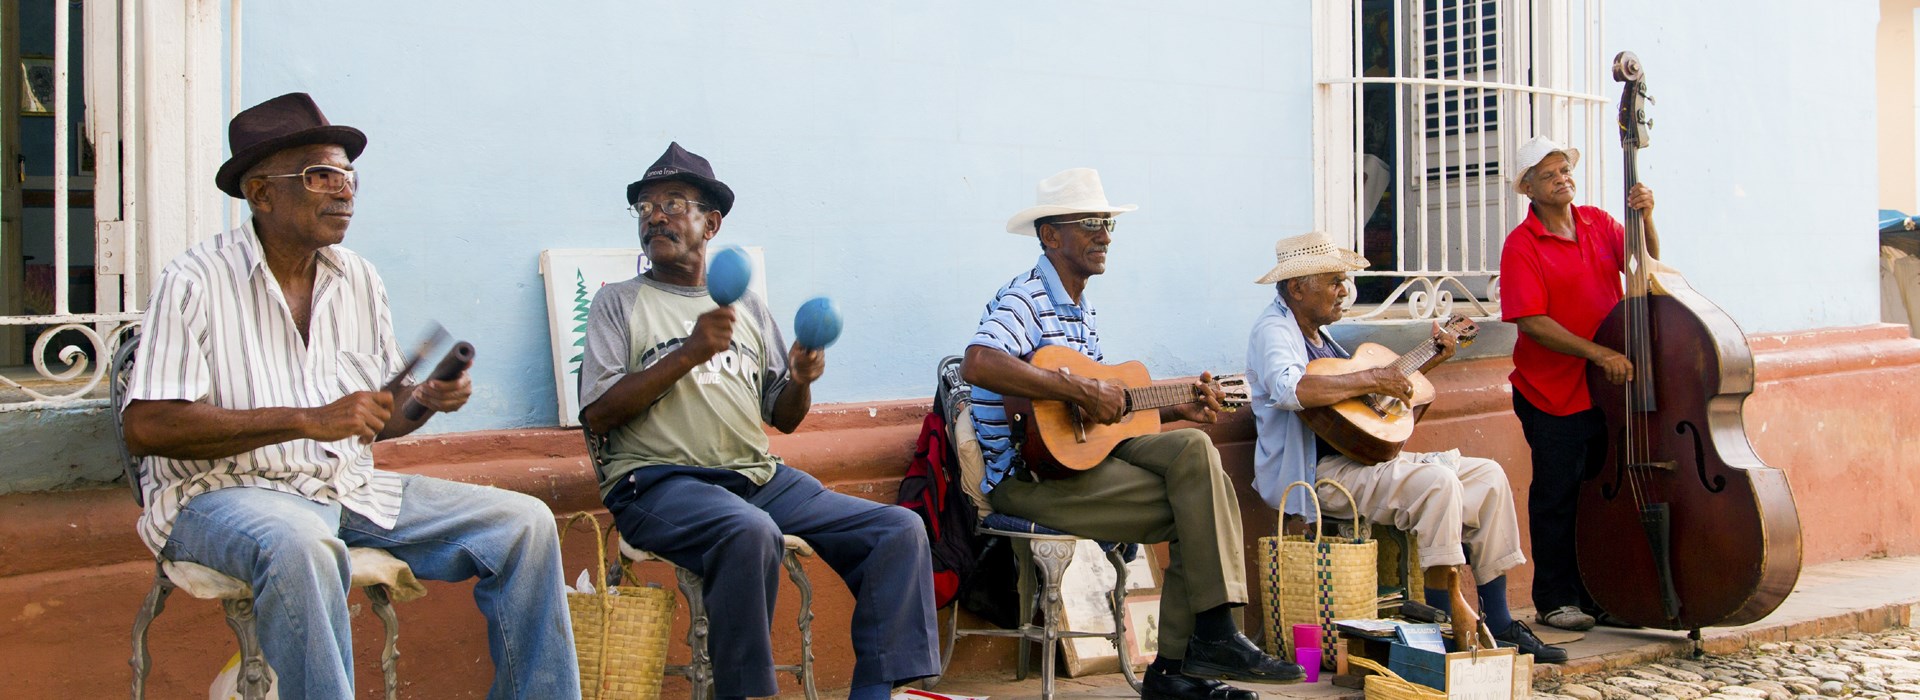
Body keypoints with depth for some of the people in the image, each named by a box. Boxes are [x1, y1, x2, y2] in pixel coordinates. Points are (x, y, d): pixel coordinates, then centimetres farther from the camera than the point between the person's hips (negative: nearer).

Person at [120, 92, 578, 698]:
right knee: (300, 546, -41)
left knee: (524, 522, -6)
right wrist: (308, 420, -21)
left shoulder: (359, 280, 12)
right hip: (226, 492, -6)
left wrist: (426, 399, -6)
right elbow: (146, 428, -18)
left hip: (352, 489, 6)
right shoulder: (197, 281, -8)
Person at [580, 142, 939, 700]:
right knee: (749, 530, -38)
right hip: (659, 480, -5)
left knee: (900, 529, -11)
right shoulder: (619, 303, 9)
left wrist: (800, 381, -4)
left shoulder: (748, 307, 21)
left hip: (760, 476, 5)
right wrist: (688, 353, -13)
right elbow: (597, 415, -5)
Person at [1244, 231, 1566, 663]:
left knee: (1487, 476, 3)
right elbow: (1287, 389, -32)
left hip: (1361, 457, 10)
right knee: (1438, 482, -29)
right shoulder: (1274, 329, -9)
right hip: (1316, 473, -10)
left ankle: (1498, 626, 4)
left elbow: (1361, 395, 30)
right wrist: (1367, 379, -28)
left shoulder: (1317, 335, 21)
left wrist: (1431, 360, 27)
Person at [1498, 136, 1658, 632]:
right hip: (1552, 392, -5)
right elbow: (1532, 322, -17)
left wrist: (1646, 219, -10)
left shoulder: (1599, 223, 7)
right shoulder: (1522, 246, -10)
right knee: (1557, 496, 2)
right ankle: (1556, 599, 13)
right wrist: (1596, 353, -22)